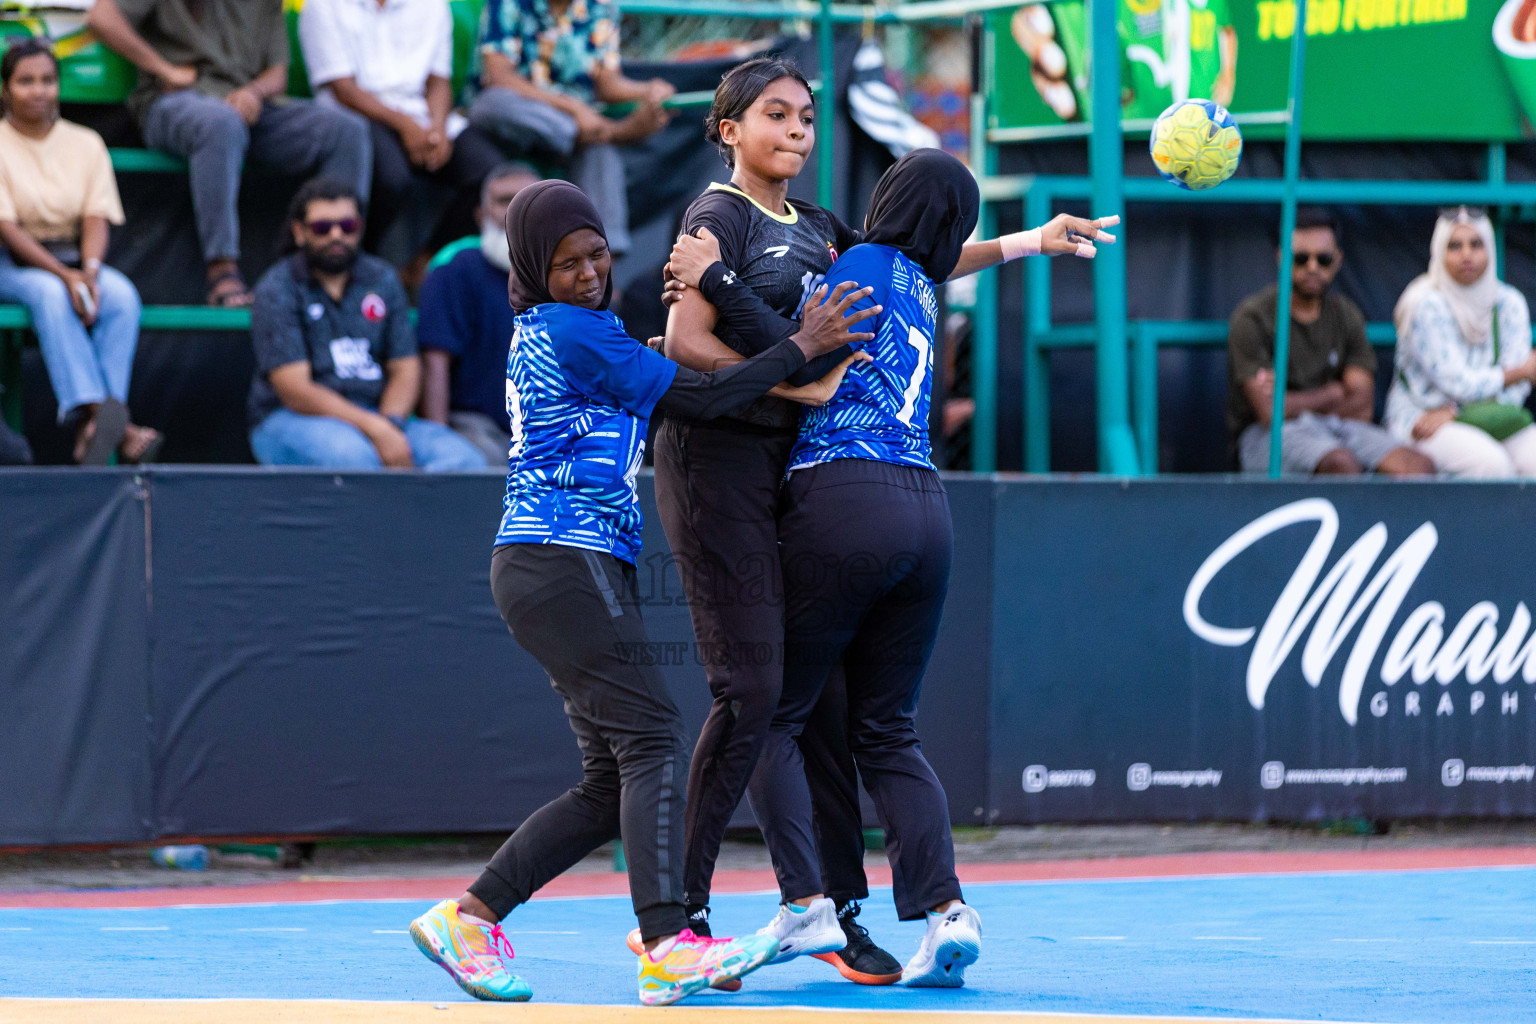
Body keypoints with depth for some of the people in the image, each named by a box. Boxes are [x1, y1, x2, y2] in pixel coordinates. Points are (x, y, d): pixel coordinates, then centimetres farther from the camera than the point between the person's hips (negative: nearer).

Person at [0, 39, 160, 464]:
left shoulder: (86, 143, 9)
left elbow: (97, 218, 0)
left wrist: (89, 270, -22)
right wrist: (64, 274, -25)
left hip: (74, 259, 3)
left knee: (122, 294, -29)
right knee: (51, 294, -37)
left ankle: (91, 428, -40)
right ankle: (95, 410, -50)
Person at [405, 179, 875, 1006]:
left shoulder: (547, 331, 20)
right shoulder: (571, 332, -10)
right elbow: (698, 398, -8)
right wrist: (800, 349, -2)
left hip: (567, 567, 10)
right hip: (565, 564, -10)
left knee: (612, 784, 8)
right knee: (651, 743, -17)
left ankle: (466, 919, 9)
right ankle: (666, 947, -29)